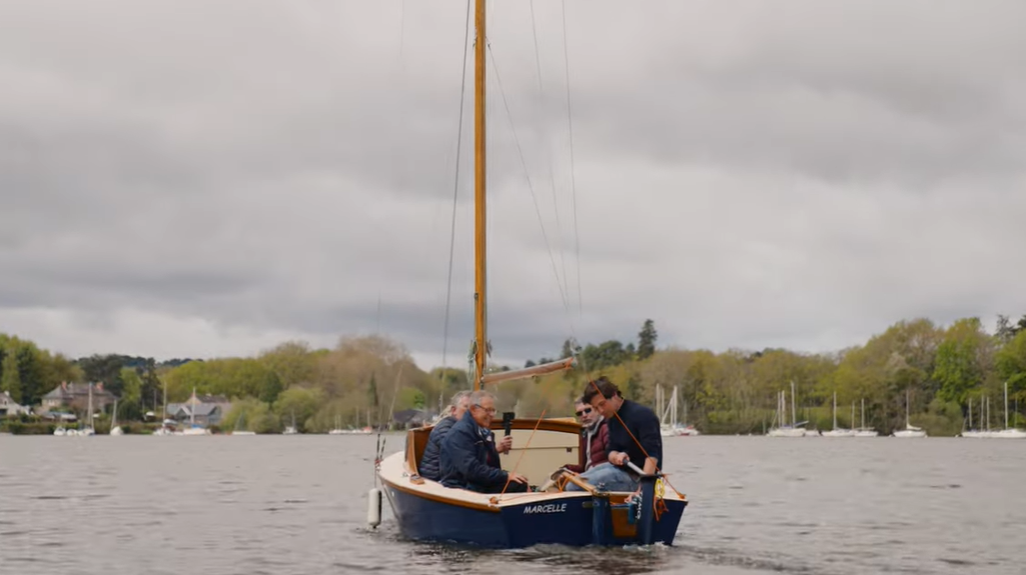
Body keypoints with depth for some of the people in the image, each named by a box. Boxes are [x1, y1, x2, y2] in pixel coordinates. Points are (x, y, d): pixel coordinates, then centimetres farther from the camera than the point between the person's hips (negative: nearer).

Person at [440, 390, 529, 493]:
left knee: (519, 485, -12)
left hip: (481, 485, 9)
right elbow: (471, 469, -24)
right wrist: (506, 475, -23)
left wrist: (498, 449, 2)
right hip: (461, 490, -9)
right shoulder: (460, 432, -15)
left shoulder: (484, 431, 11)